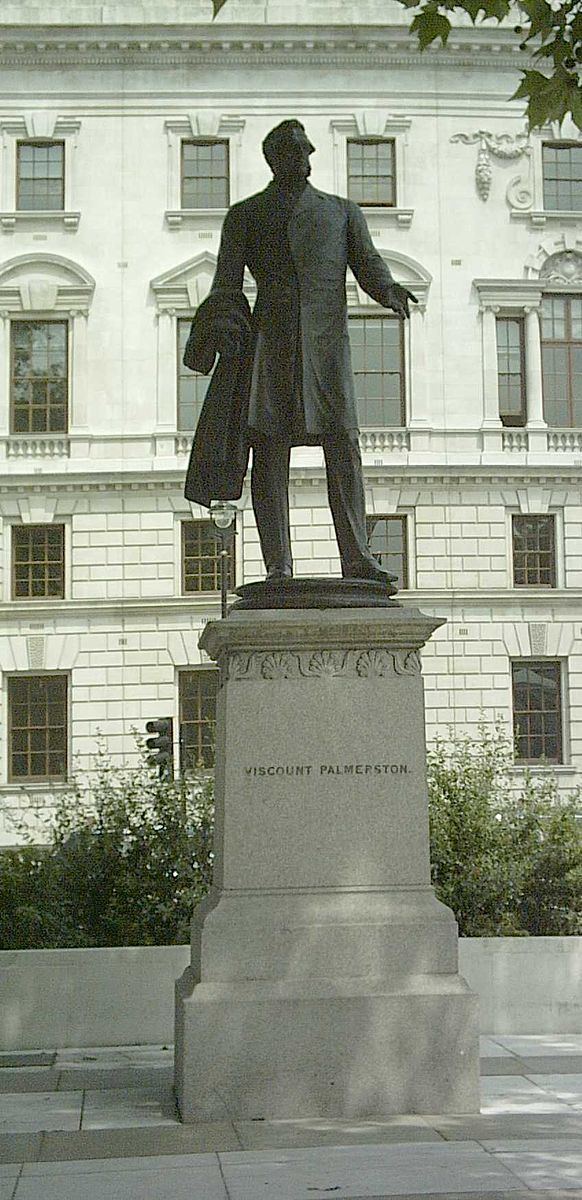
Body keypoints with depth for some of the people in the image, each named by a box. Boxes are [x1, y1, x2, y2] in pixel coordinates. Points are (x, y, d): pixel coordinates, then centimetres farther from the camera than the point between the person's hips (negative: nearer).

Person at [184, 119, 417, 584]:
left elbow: (368, 264, 10)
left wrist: (390, 290, -13)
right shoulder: (245, 215, 20)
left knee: (344, 446, -9)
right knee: (270, 450, -6)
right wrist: (223, 325, -12)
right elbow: (227, 280, 8)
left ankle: (357, 558, -9)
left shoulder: (342, 211, 25)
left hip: (327, 339, 1)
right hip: (270, 338, -1)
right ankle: (278, 566, -5)